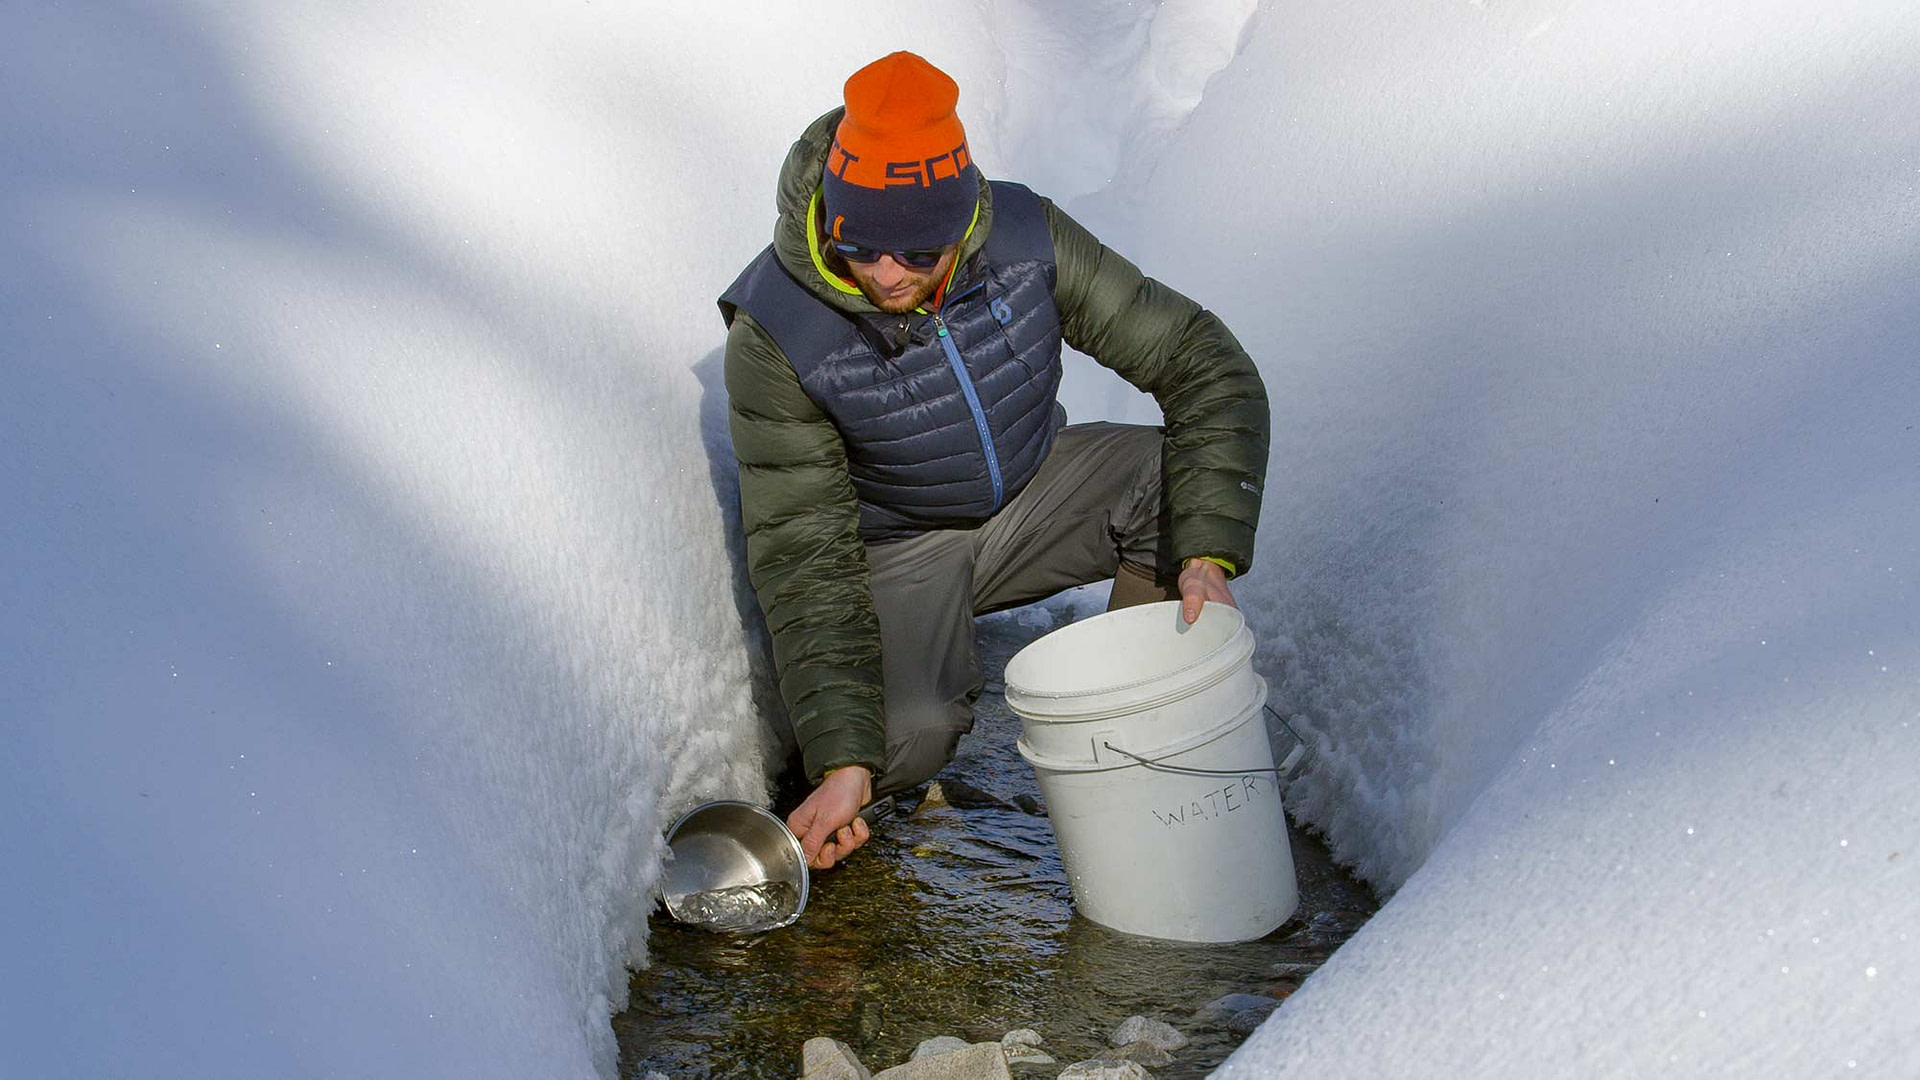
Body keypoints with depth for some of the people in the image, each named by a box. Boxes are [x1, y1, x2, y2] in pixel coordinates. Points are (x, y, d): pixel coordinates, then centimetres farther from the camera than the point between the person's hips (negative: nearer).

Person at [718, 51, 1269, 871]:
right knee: (906, 734, -32)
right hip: (892, 548, -3)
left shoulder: (1024, 237, -22)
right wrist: (841, 759, -35)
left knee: (1178, 482, -26)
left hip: (1028, 495, 3)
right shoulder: (774, 335, -28)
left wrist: (1207, 554, -32)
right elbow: (802, 558, -26)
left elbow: (1206, 367, -19)